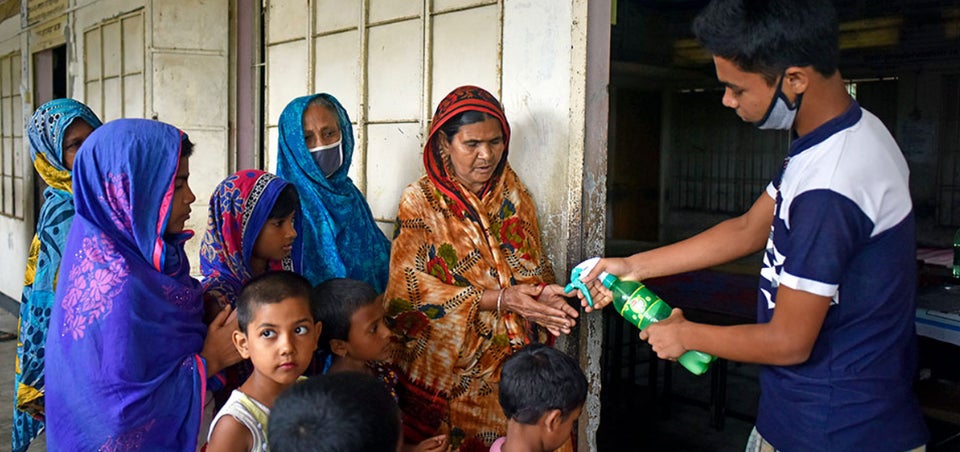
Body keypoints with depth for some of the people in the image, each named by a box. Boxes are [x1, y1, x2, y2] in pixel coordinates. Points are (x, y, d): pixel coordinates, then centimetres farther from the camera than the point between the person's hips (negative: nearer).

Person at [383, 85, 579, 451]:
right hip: (445, 371, -3)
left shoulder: (514, 195, 6)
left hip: (510, 362, 3)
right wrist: (497, 300, -20)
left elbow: (536, 268, 9)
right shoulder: (420, 201, -6)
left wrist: (543, 297, -15)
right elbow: (410, 288, -13)